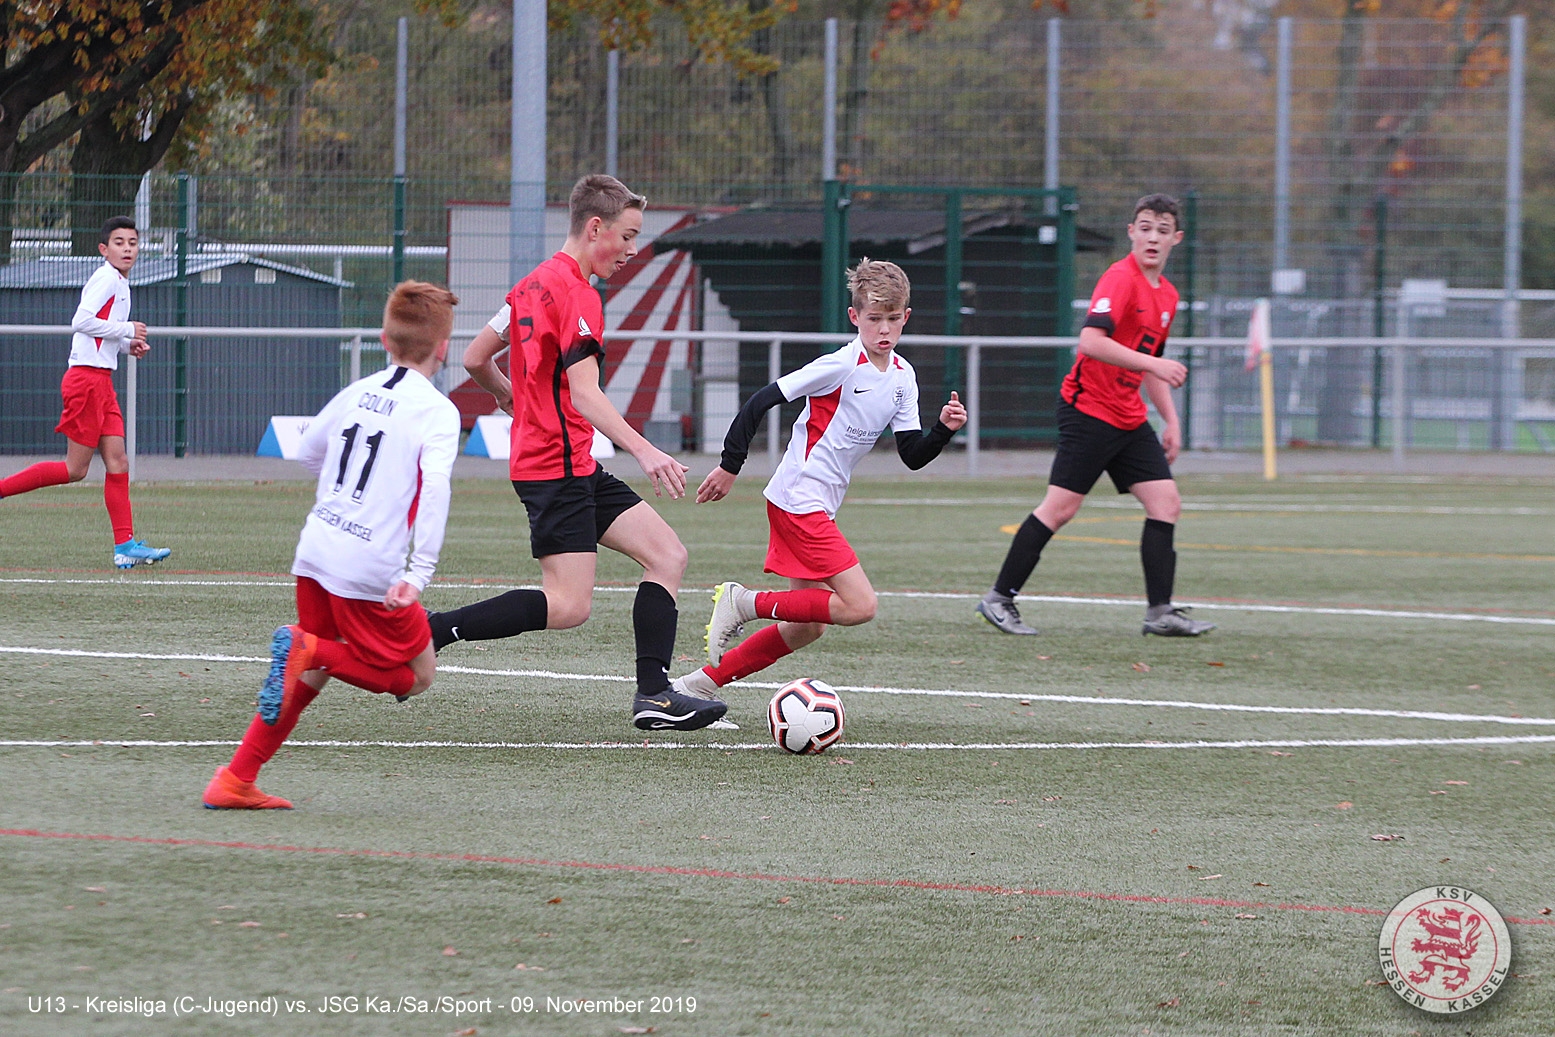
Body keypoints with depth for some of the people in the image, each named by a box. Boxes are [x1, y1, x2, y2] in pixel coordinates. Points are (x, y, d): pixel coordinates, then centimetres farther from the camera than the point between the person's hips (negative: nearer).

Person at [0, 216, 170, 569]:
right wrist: (126, 330, -15)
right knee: (75, 470, -7)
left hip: (101, 381, 10)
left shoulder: (120, 284, 19)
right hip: (87, 378, -10)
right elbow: (81, 322, -21)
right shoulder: (106, 278, -10)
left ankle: (125, 546, -3)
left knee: (118, 462, 1)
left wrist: (127, 345, 10)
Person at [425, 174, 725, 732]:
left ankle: (654, 694, -1)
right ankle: (429, 631, -11)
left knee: (668, 556, 5)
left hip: (578, 470, 11)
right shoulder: (576, 293, -15)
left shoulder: (535, 283, 14)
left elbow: (475, 358, 20)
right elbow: (584, 394, -24)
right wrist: (644, 452, -30)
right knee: (567, 607, -15)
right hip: (558, 467, -11)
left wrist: (511, 397, 39)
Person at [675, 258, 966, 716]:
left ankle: (699, 683, 16)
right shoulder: (841, 366, -16)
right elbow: (761, 401, -15)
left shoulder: (903, 378, 8)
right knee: (859, 605, -17)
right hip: (799, 501, -9)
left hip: (818, 507, 9)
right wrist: (731, 465, -13)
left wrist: (944, 429, -11)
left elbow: (912, 455, 8)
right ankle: (745, 603, -8)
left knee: (806, 627, 10)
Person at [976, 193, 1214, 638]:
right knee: (1060, 507, -9)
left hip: (1129, 418, 9)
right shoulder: (1121, 279, -14)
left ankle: (1160, 611, 1)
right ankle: (999, 598, 0)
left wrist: (1171, 419, 20)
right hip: (1089, 409, -9)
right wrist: (1153, 364, -29)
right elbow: (1091, 341, -28)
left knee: (1166, 503, -1)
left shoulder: (1167, 295, 14)